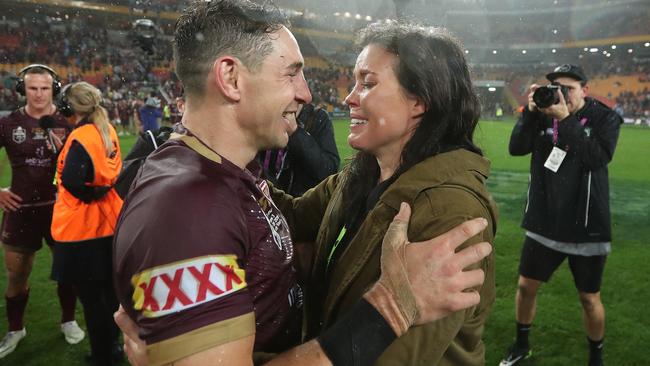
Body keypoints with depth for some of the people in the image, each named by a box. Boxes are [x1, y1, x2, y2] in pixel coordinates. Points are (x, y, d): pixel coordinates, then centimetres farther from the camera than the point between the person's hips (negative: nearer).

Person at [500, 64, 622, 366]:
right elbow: (516, 148, -10)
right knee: (526, 286, 11)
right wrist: (530, 111, -20)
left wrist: (566, 120, -26)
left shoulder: (605, 118, -7)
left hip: (586, 227, -2)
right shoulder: (544, 114, 0)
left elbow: (598, 158, -23)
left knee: (589, 298, 10)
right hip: (544, 223, 3)